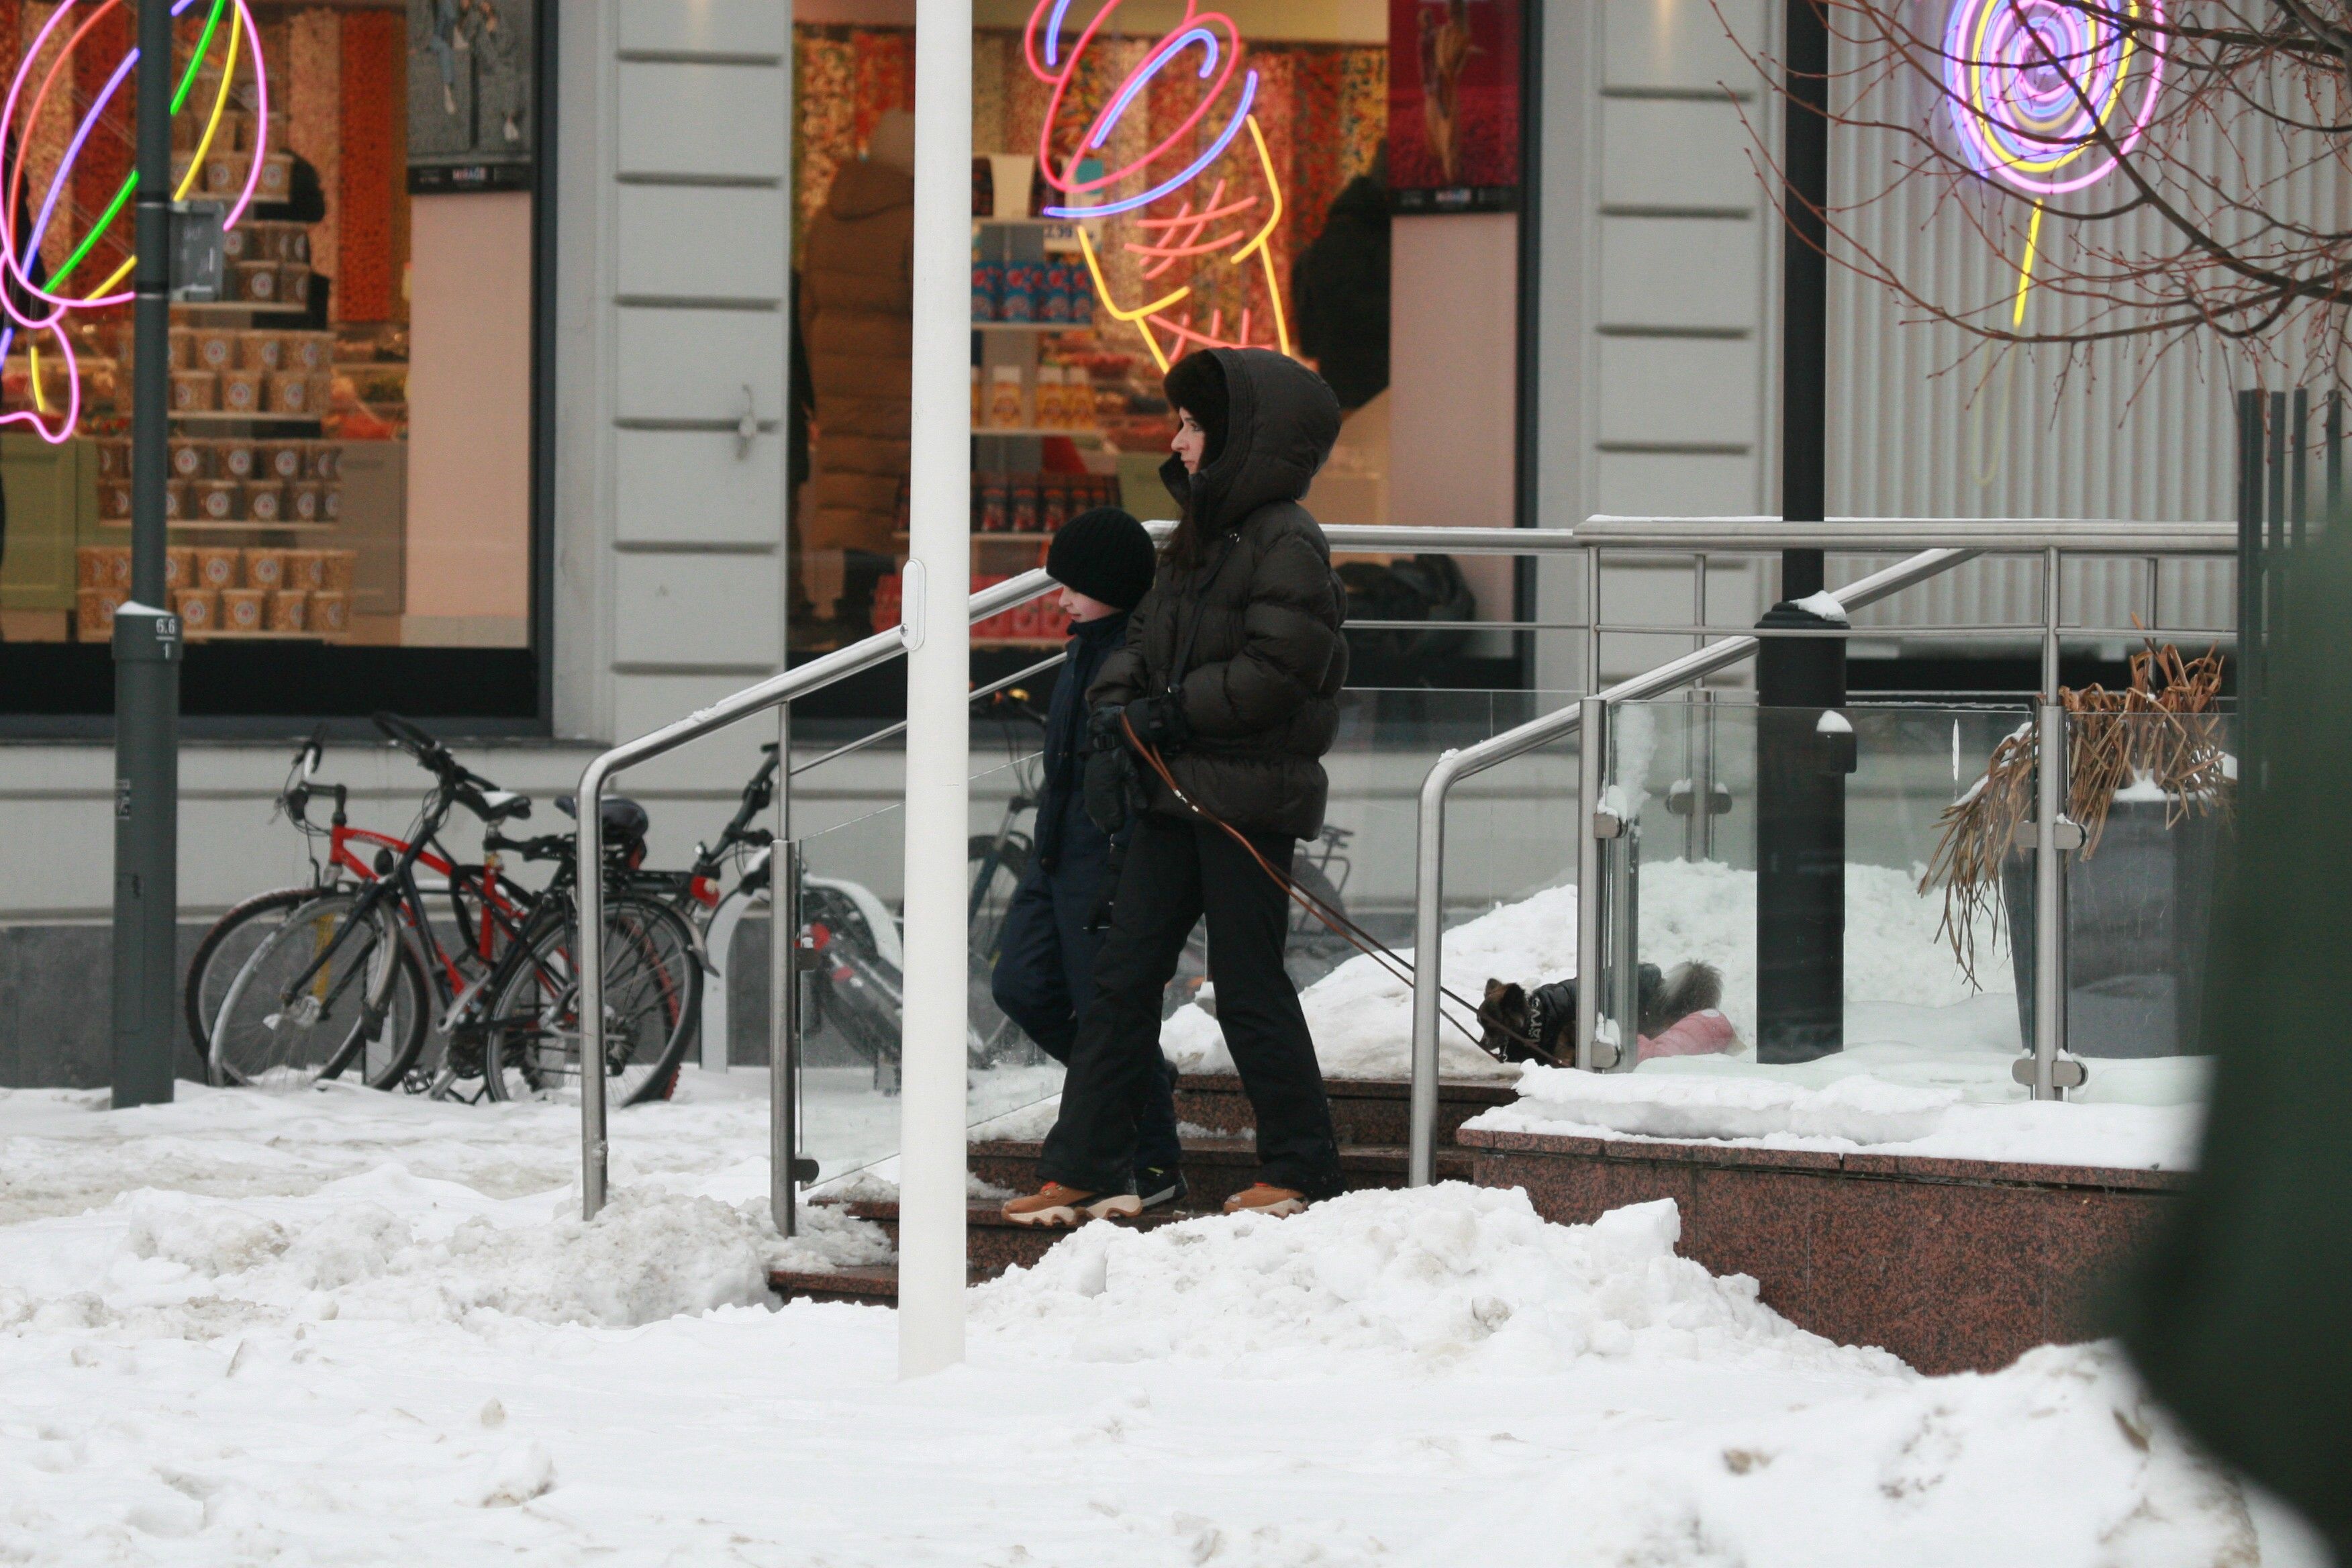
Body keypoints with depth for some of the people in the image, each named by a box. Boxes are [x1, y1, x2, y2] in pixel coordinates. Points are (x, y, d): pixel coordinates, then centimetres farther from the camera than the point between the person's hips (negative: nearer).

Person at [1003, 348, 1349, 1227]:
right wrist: (1119, 703, -2)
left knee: (1248, 985, -2)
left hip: (1248, 797, -9)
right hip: (1175, 792, 9)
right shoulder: (1198, 538, 16)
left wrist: (1173, 710, -17)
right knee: (1124, 973, 6)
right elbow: (1147, 638, 17)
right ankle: (1084, 1170, 7)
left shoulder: (1286, 543, -12)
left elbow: (1277, 670, -21)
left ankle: (1302, 1169, 9)